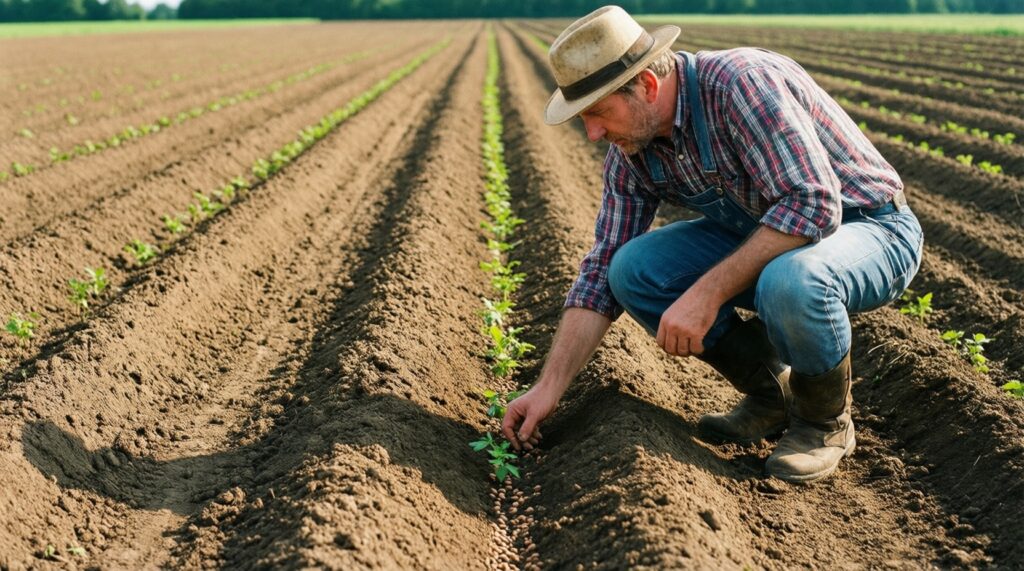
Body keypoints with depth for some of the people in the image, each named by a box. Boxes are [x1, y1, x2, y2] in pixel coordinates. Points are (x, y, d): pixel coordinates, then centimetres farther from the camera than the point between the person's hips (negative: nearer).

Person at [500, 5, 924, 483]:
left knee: (788, 282, -40)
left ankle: (825, 418, -6)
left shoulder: (741, 82, -28)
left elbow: (812, 205, -35)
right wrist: (548, 387, -7)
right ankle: (769, 393, 5)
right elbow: (603, 270, -3)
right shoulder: (631, 149, -5)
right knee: (633, 270, -13)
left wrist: (708, 292, -34)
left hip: (871, 230, -6)